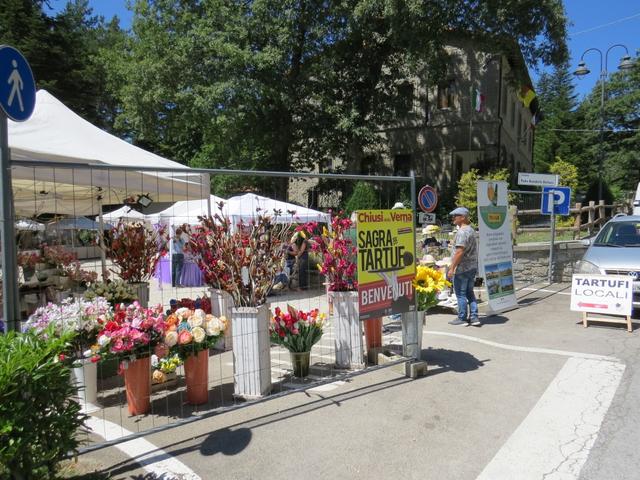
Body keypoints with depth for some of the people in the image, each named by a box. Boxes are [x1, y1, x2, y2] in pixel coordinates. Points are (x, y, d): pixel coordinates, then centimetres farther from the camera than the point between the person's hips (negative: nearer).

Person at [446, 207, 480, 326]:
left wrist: (452, 268, -20)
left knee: (460, 294, 1)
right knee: (469, 293, 15)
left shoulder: (462, 232, -18)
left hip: (462, 268, -10)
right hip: (472, 267, 10)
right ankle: (474, 317, 16)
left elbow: (459, 252, -24)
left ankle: (462, 318, 9)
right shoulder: (471, 230, 13)